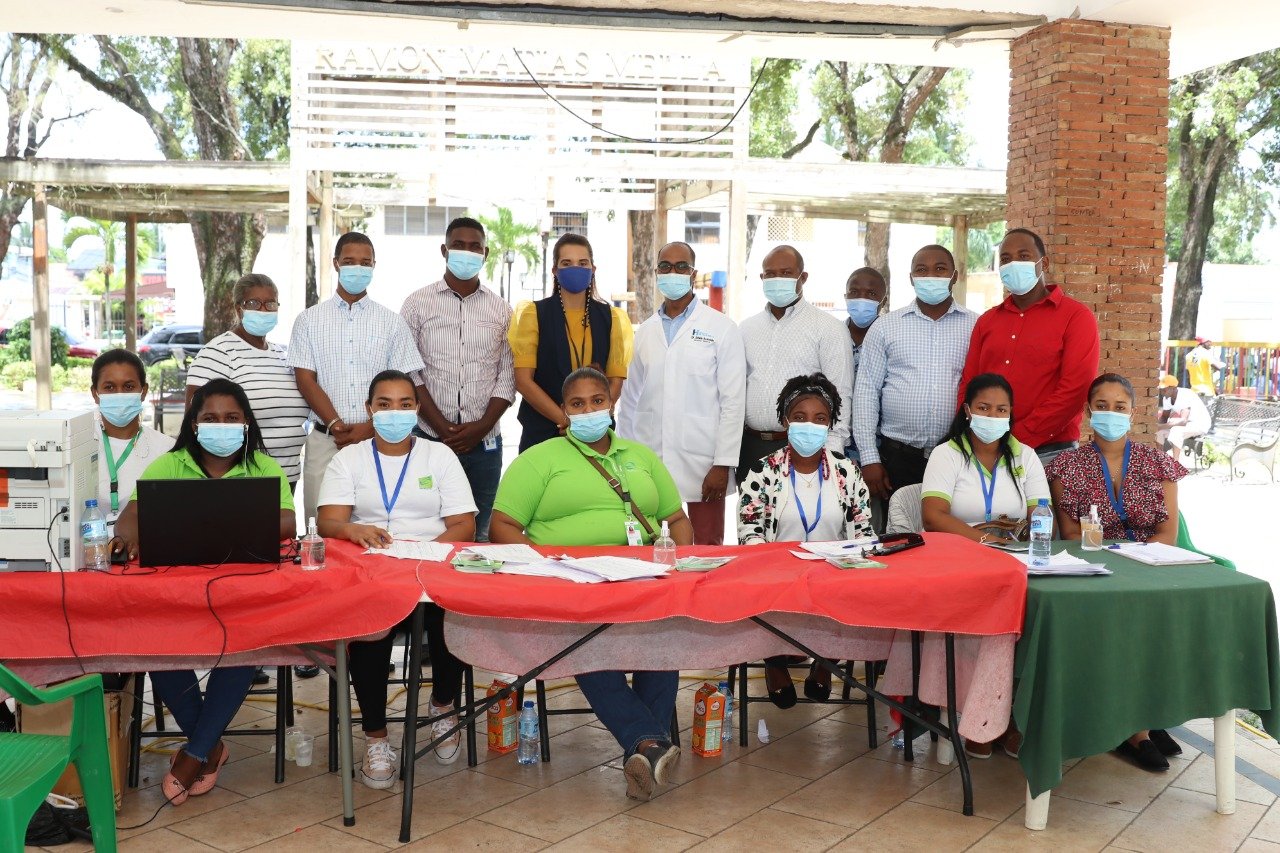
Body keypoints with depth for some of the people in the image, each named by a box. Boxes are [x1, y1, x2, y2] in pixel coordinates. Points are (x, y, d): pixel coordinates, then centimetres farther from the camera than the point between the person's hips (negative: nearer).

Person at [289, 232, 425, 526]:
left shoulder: (392, 322, 9)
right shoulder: (309, 320, 10)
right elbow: (306, 380, 2)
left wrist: (369, 428, -10)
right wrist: (336, 426, -11)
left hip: (378, 440, 0)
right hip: (324, 439, 0)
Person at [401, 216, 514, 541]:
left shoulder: (500, 310, 12)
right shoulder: (418, 304, 5)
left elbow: (507, 375, 7)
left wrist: (482, 426, -7)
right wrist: (442, 427, -9)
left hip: (484, 442, 2)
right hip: (429, 438, -2)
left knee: (479, 532, 4)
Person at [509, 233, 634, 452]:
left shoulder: (609, 317, 8)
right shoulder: (534, 314, 0)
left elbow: (616, 382, 4)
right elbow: (523, 380, -7)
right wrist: (565, 420, -16)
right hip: (542, 432, -2)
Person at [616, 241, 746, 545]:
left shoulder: (722, 329, 1)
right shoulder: (645, 332, 14)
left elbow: (733, 402, -4)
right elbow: (630, 399, 16)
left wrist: (723, 465, -10)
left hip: (702, 468, -3)